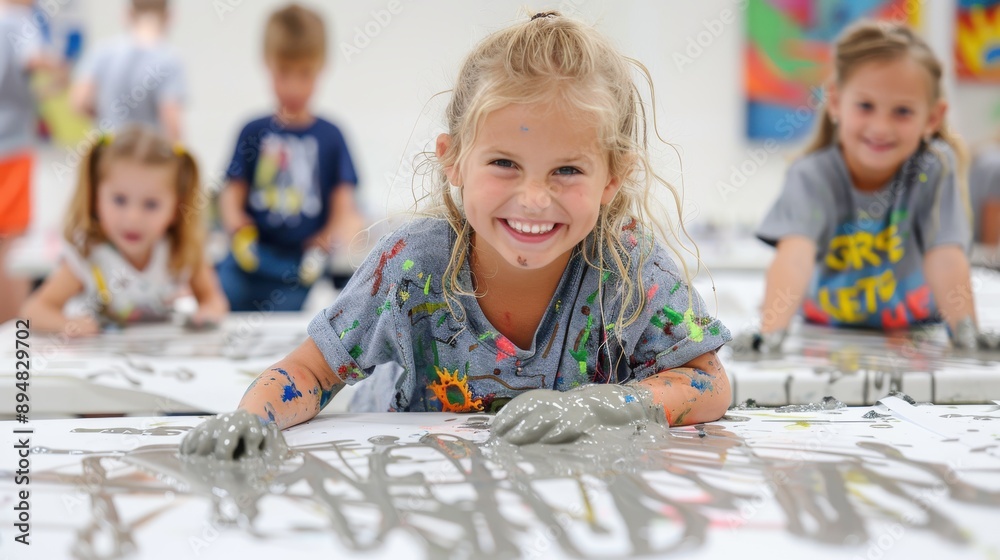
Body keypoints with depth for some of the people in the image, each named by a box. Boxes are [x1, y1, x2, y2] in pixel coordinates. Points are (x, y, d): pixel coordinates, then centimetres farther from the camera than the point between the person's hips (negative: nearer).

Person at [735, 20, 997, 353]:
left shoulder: (935, 168, -18)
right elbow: (795, 253, -40)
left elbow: (944, 256, -26)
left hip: (914, 334, 1)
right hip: (827, 334, 0)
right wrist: (770, 333, -55)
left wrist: (967, 332, -41)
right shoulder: (813, 176, -23)